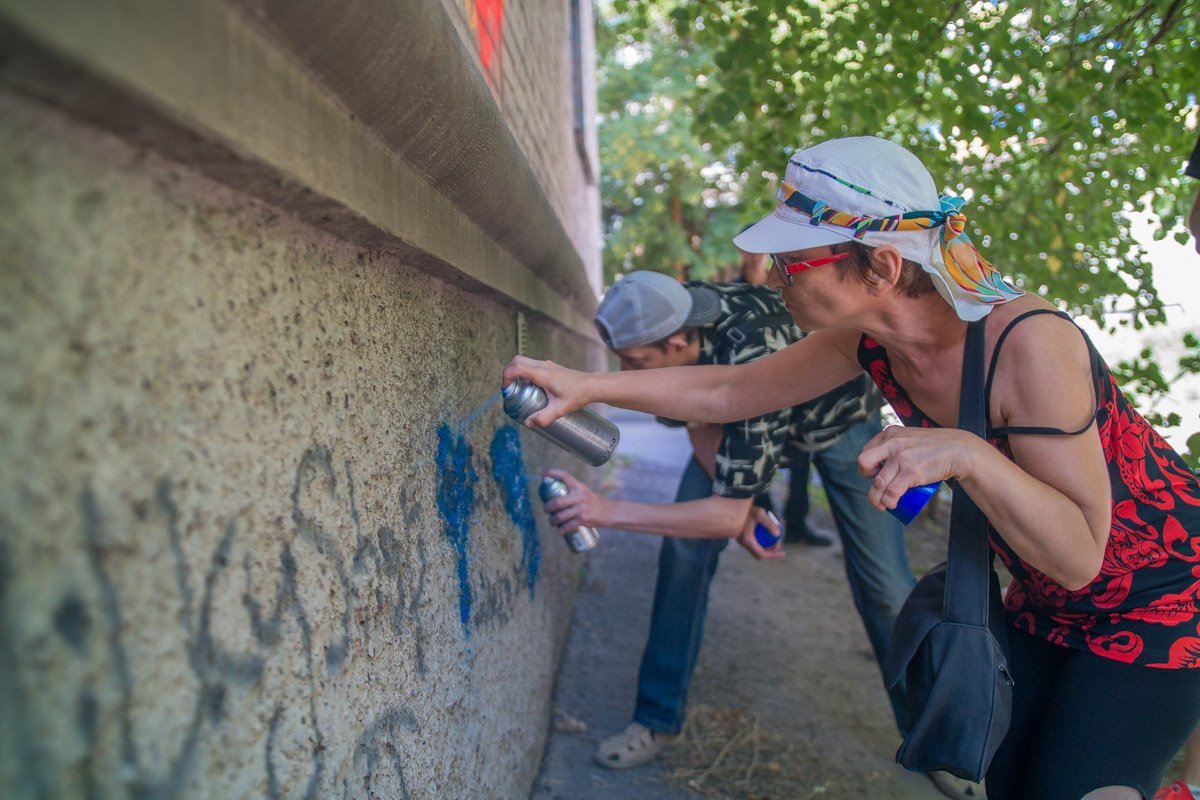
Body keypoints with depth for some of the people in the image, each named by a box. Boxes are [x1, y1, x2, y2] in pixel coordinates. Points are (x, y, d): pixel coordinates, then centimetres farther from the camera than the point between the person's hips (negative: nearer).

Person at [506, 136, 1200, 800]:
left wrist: (969, 454, -45)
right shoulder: (870, 340, -14)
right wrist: (588, 385, -10)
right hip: (1046, 605, 6)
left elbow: (1080, 554, -30)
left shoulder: (1027, 342, -34)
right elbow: (726, 393, -4)